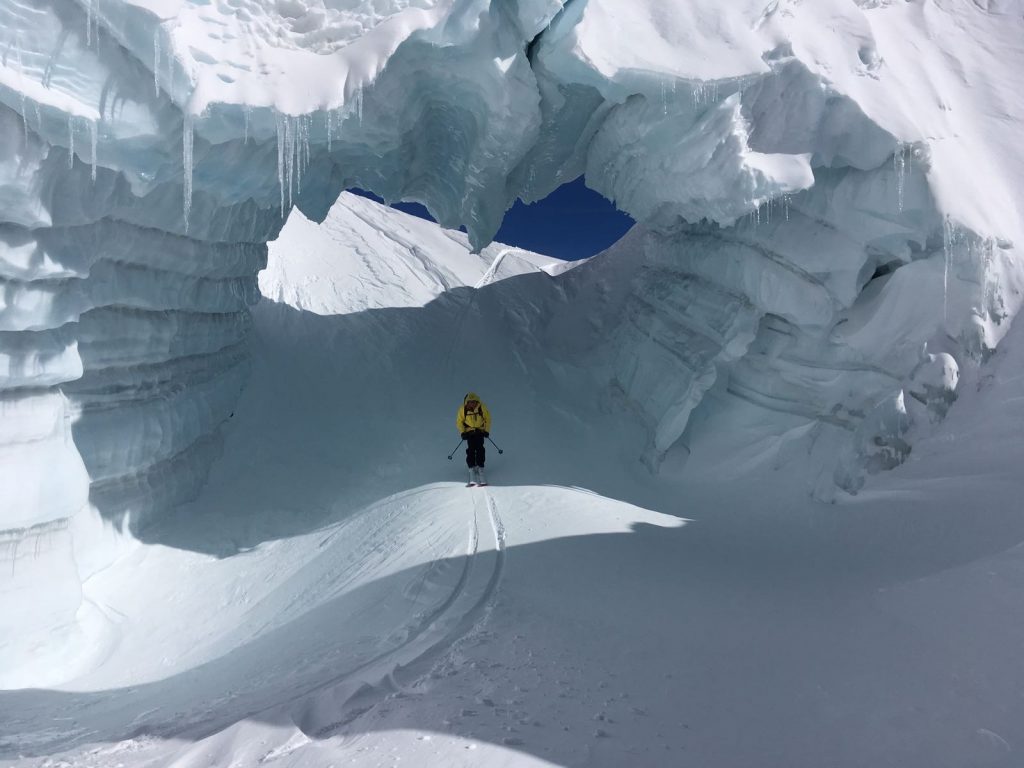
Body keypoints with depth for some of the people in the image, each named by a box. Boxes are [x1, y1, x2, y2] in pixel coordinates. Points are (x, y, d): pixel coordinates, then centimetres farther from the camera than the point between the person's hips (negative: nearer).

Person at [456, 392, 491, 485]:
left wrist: (487, 431, -5)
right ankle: (472, 468, -1)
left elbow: (488, 419, -1)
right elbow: (459, 422, -3)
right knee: (471, 450, -11)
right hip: (469, 431, 0)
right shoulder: (463, 409, -16)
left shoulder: (482, 407, -15)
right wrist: (462, 432, -12)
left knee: (480, 449, -9)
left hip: (480, 431, 0)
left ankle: (480, 468, 1)